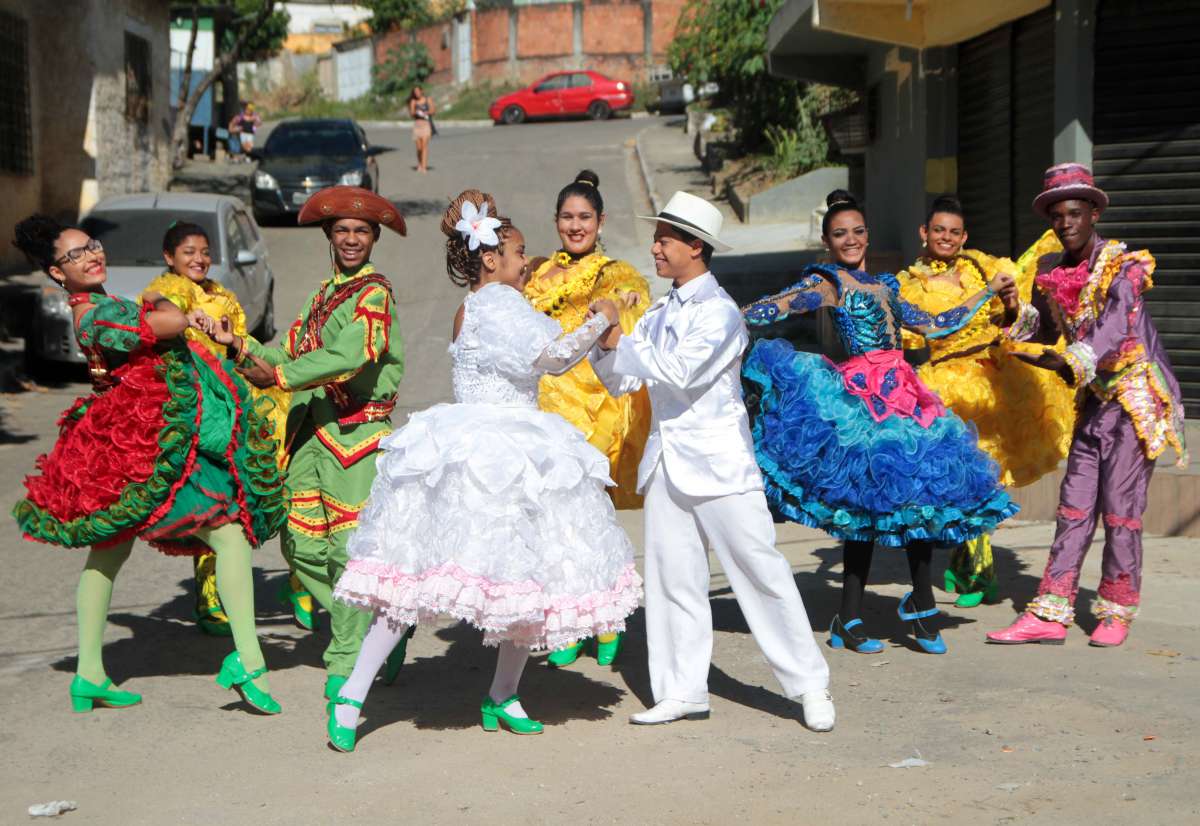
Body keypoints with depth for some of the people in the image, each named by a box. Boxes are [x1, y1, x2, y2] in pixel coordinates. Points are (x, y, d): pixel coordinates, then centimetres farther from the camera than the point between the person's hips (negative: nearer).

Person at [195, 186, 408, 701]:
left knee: (350, 548, -7)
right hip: (310, 427, 8)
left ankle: (346, 659, 2)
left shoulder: (374, 292, -6)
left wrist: (277, 376, -16)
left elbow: (352, 356, -21)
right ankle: (379, 629, 21)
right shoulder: (326, 292, 21)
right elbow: (292, 354, 17)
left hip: (356, 429, -8)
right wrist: (238, 343, 5)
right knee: (302, 546, 6)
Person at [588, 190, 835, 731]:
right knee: (672, 577, 6)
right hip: (667, 460, 7)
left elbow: (679, 373, -20)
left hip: (718, 459, -7)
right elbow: (621, 383, 16)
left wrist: (619, 342, -19)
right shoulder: (659, 314, 15)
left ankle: (809, 686, 5)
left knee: (760, 569, -4)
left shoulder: (718, 311, -8)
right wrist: (603, 345, -2)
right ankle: (682, 691, 14)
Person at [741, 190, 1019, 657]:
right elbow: (768, 311, -10)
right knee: (867, 500, -9)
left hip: (903, 396, 7)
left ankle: (920, 606, 13)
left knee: (926, 492, 0)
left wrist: (989, 292, 34)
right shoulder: (825, 284, 1)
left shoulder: (883, 287, 22)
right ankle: (849, 621, -1)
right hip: (861, 399, -7)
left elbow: (934, 327, 28)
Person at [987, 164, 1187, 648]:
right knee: (1075, 506, 3)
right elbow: (1043, 331, 18)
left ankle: (1117, 612, 9)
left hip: (1136, 398, -6)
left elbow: (1116, 325, -27)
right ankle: (1049, 615, 3)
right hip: (1095, 399, 6)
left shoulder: (1124, 266, -12)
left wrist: (1073, 361, -40)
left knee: (1120, 508, -4)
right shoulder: (1053, 273, 7)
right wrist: (1021, 315, -2)